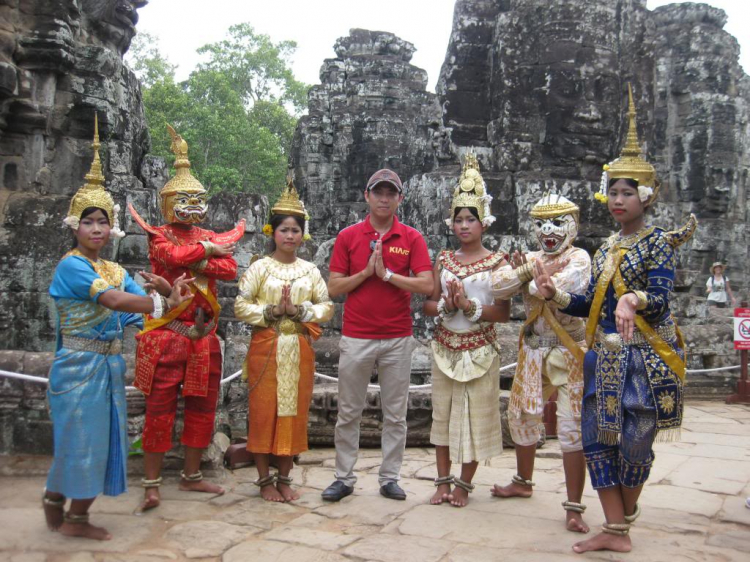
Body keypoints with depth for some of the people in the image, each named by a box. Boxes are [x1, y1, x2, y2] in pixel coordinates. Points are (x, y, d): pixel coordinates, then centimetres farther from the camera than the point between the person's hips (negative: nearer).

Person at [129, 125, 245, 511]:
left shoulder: (211, 237, 15)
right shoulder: (160, 235, 1)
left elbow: (230, 269, -1)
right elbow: (174, 255, -20)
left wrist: (197, 263, -13)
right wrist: (209, 250, -6)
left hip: (203, 333, 6)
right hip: (166, 332, -5)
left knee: (202, 406, 11)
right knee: (160, 408, -3)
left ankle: (191, 476, 24)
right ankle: (152, 484, 5)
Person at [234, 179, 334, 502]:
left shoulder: (310, 270, 9)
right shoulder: (260, 267, 1)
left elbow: (327, 306, 4)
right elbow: (241, 306, -5)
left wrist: (299, 310, -11)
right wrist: (272, 311, -16)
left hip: (299, 349, 3)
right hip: (266, 347, -3)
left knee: (294, 411, 6)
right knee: (264, 411, 1)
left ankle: (284, 478, 19)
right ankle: (265, 480, 14)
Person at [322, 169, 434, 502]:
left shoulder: (412, 239, 2)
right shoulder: (348, 236, 3)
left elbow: (427, 286, -8)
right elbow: (334, 288, 0)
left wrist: (387, 273, -14)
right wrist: (366, 272, -12)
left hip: (398, 339, 0)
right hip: (356, 337, 0)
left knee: (395, 414, 8)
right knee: (349, 412, 6)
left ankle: (390, 477, 19)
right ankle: (344, 478, 17)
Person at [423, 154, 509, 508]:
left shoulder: (497, 262, -3)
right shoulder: (443, 260, 8)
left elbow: (504, 312, -8)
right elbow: (428, 305, 7)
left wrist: (470, 306, -20)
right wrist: (446, 305, -13)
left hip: (479, 349, -3)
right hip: (445, 346, 4)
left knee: (475, 414, 1)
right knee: (443, 412, 8)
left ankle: (464, 482, 15)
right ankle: (443, 480, 20)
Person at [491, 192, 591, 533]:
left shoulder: (579, 258, -7)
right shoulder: (531, 257, 10)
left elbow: (560, 290, -27)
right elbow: (498, 286, -6)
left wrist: (527, 277, -11)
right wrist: (534, 269, -15)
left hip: (569, 353, -6)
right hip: (533, 351, 6)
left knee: (573, 427, -6)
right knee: (521, 416, 17)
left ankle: (574, 507, 3)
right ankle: (523, 482, 39)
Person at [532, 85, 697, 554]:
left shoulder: (658, 243, -5)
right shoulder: (607, 247, 13)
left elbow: (661, 298, -18)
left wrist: (632, 300, -38)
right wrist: (555, 294, -1)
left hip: (645, 358, -6)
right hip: (605, 356, 6)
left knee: (635, 442, 1)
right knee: (597, 437, 3)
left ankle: (627, 512, 28)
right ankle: (616, 531, 12)